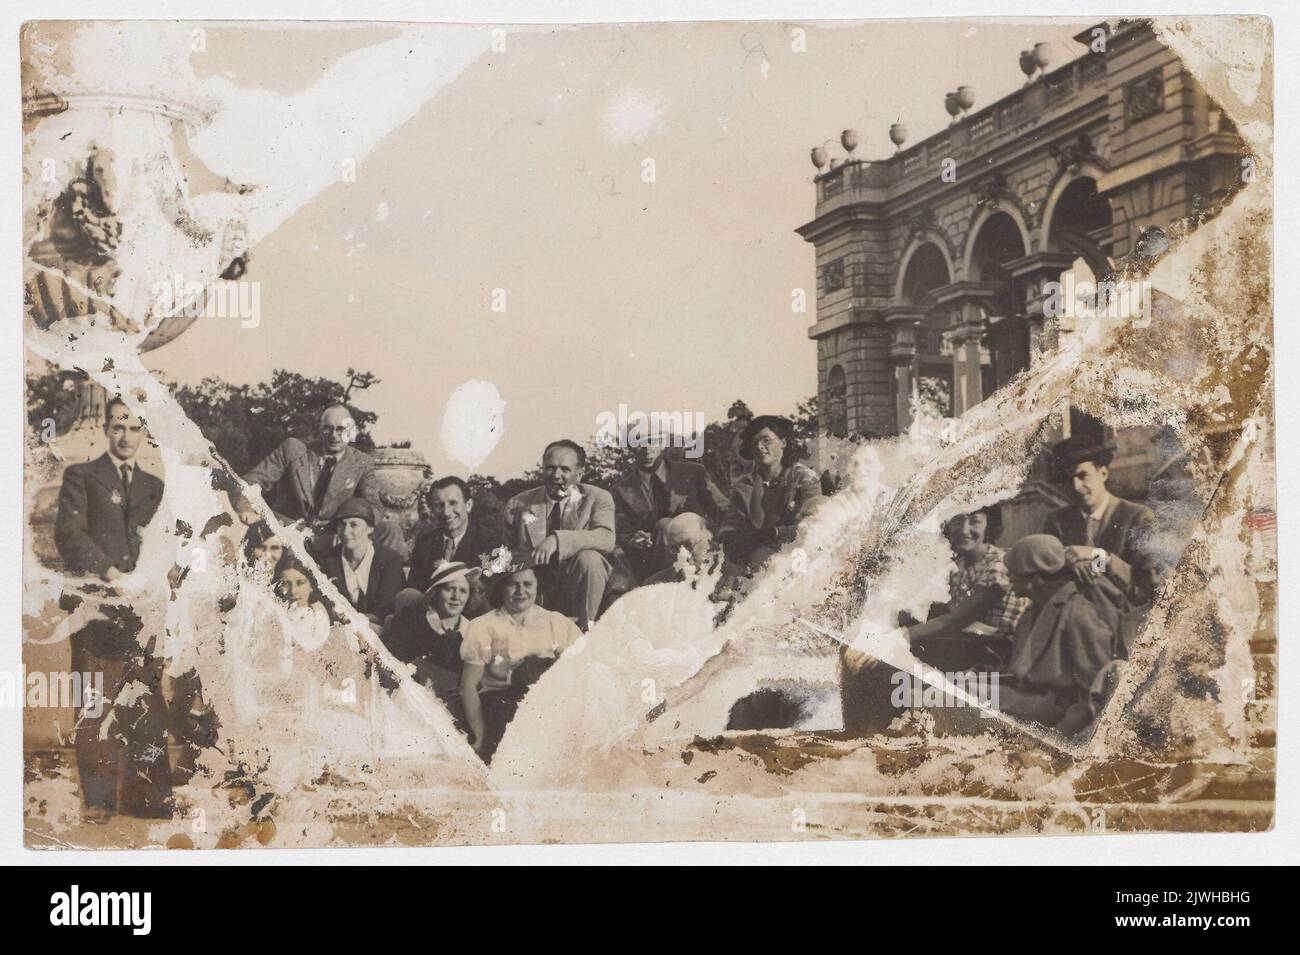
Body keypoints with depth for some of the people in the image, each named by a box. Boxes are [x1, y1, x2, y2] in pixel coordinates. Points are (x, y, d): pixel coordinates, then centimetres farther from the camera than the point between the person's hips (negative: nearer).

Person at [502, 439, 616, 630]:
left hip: (578, 593, -1)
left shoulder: (598, 498, 1)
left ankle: (585, 627, -15)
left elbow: (606, 539, -19)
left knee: (589, 558, -30)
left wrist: (557, 539, -31)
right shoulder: (518, 505, 8)